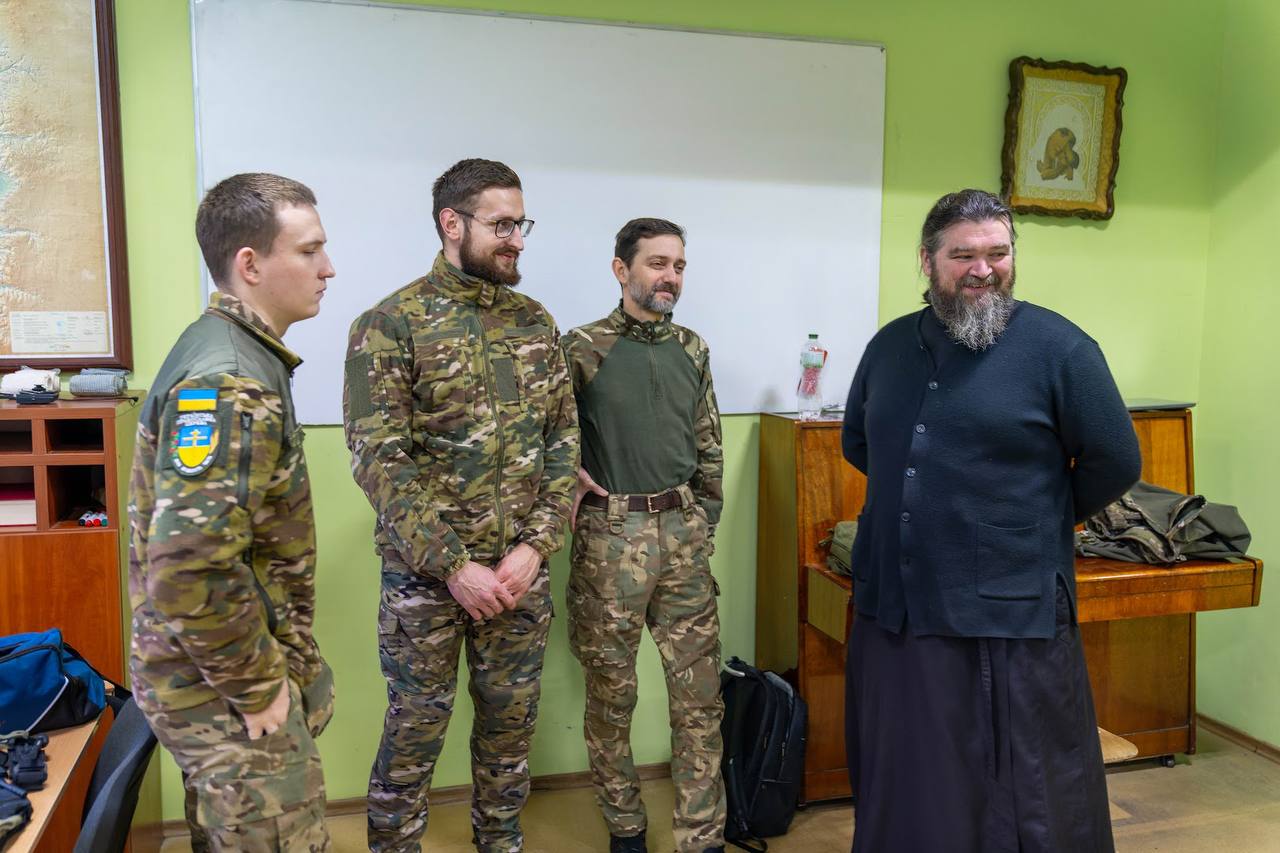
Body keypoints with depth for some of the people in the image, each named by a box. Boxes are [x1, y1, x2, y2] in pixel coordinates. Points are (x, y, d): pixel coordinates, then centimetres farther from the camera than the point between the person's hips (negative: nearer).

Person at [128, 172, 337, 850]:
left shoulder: (234, 353, 7)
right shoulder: (229, 386, -26)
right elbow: (189, 574, -33)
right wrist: (257, 687, -19)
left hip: (244, 663, 10)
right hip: (226, 691, -10)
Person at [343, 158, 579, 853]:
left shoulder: (535, 322, 6)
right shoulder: (389, 324, -8)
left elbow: (563, 441, 5)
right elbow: (379, 461, -14)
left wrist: (535, 544, -7)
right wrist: (454, 565, -16)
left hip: (521, 569, 4)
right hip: (425, 572, -4)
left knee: (510, 721, 17)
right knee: (415, 731, 9)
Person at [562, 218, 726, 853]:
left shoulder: (692, 349, 9)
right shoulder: (582, 348, -5)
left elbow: (709, 448, 14)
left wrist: (703, 523, 11)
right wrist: (570, 478, -12)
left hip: (683, 534, 4)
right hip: (610, 536, -4)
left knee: (700, 692, 6)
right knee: (611, 691, 9)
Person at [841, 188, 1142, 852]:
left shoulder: (1058, 347, -7)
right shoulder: (890, 345, 7)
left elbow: (1114, 464, -3)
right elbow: (857, 443, 20)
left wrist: (1041, 521, 6)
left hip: (1009, 621, -4)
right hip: (893, 609, 5)